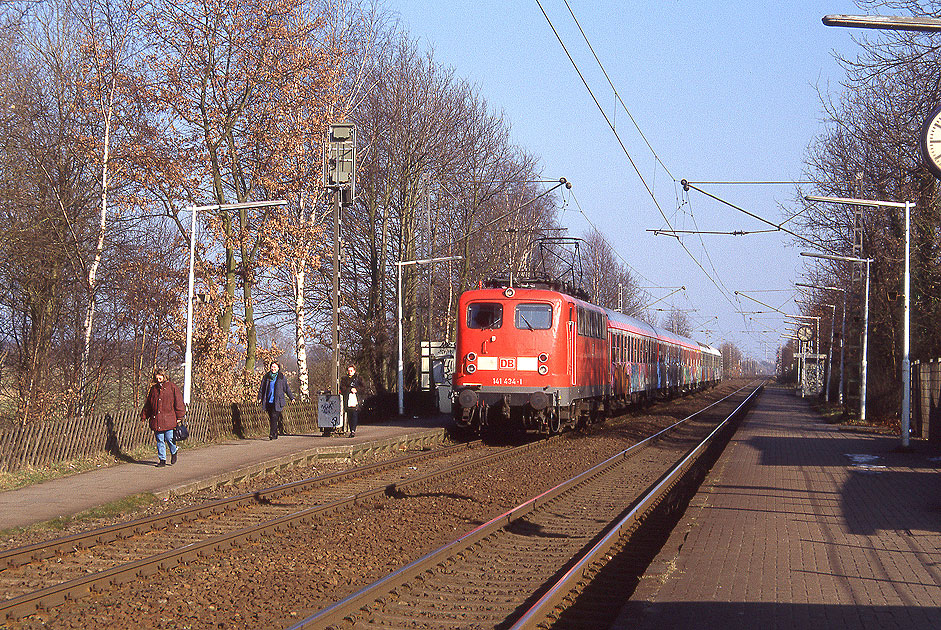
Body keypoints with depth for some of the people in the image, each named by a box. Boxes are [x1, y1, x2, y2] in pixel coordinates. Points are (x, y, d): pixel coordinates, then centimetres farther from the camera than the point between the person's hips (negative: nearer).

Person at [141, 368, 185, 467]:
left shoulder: (172, 387, 0)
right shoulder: (153, 389, 12)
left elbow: (178, 402, 0)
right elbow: (148, 404, 21)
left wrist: (179, 416, -4)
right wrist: (144, 416, 19)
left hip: (169, 420, -4)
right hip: (156, 420, 4)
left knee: (169, 439, -6)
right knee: (160, 440, 4)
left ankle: (174, 452, 23)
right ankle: (162, 460, 12)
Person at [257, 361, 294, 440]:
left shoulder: (281, 377, 4)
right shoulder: (266, 376, 10)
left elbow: (287, 388, 11)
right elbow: (262, 388, 15)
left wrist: (292, 398, 15)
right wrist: (260, 397, 7)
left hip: (277, 402, -3)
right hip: (268, 401, 3)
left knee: (274, 417, -14)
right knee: (271, 418, 5)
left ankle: (272, 434, -17)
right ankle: (275, 434, 13)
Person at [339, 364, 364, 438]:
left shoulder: (358, 379, 17)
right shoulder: (344, 379, 20)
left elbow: (362, 387, 6)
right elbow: (342, 388, 5)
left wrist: (356, 389, -11)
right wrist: (350, 389, -7)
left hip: (356, 399, -2)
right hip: (347, 399, 2)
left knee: (355, 414, -15)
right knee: (349, 416, -2)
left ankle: (353, 430, -21)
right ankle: (351, 431, 4)